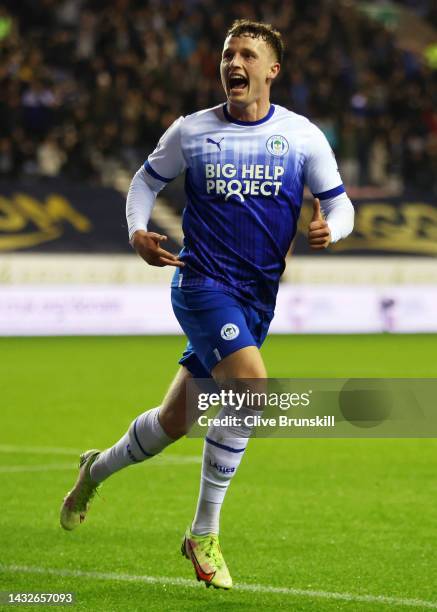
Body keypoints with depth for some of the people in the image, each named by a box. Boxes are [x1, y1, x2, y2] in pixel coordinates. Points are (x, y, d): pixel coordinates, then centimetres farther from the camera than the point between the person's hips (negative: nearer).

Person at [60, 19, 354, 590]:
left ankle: (98, 469, 43)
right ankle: (204, 533, -14)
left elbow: (339, 203, 5)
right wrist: (138, 232, -4)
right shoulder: (190, 132, -1)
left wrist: (330, 229, -18)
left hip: (257, 298, 3)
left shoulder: (302, 135, 1)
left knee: (174, 421, 11)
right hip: (202, 281, -3)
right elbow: (147, 179, 14)